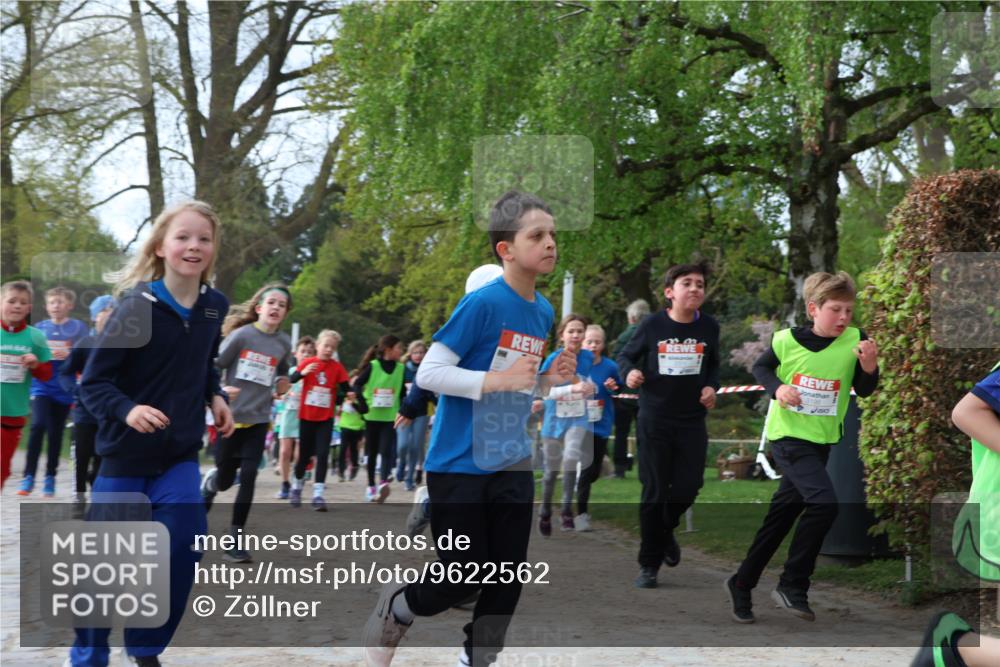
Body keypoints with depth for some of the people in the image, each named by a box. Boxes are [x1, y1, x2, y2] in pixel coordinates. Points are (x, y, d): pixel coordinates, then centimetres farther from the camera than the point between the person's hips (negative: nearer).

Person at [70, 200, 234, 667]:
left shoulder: (214, 307, -1)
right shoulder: (136, 307, -18)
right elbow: (92, 383, -16)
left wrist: (215, 396, 2)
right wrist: (128, 410, -34)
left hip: (181, 453, 4)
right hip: (126, 452, -4)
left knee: (182, 549, -7)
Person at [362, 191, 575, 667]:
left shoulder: (543, 312, 6)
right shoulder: (483, 302, -17)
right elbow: (428, 374, -19)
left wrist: (549, 380, -1)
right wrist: (499, 380, -25)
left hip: (512, 466, 7)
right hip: (459, 464, -7)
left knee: (508, 579, 6)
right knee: (465, 578, 0)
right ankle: (398, 605, 29)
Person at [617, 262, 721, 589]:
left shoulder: (709, 327, 0)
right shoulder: (652, 325, -9)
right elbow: (625, 355, 3)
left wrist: (712, 387, -3)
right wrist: (630, 372, -18)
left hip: (692, 420, 3)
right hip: (655, 418, -2)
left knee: (688, 487, 0)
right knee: (655, 492, 0)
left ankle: (665, 530, 35)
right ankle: (648, 564, 12)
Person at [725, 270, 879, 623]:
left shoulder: (855, 340, -8)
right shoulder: (787, 339, -12)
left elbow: (864, 390, -6)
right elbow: (760, 367, 5)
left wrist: (869, 367, -26)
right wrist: (777, 388, -14)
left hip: (823, 440, 5)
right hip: (788, 434, -5)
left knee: (781, 515, 13)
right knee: (824, 502, -22)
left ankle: (742, 583, 29)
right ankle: (792, 586, -8)